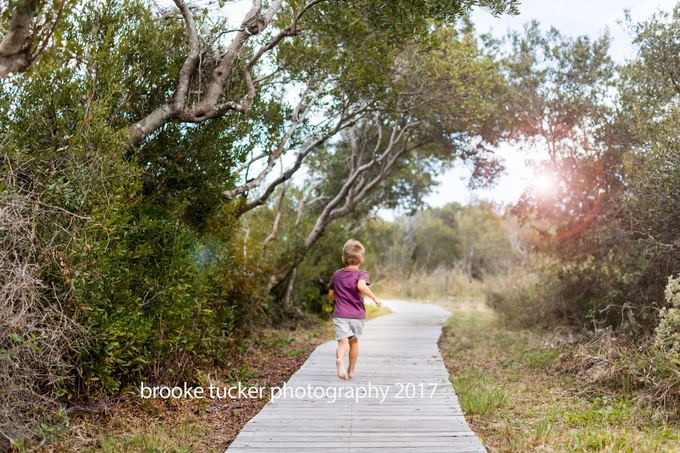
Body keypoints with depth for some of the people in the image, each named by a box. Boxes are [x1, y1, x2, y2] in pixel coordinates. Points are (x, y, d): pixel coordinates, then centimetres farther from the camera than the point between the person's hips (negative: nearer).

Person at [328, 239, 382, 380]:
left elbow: (331, 293, 19)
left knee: (343, 342, -10)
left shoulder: (337, 275, 9)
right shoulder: (361, 274, -5)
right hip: (357, 315, -1)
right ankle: (351, 370, 29)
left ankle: (339, 359, -42)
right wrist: (375, 298, -21)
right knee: (354, 342, 19)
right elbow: (361, 286, -27)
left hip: (340, 314, 1)